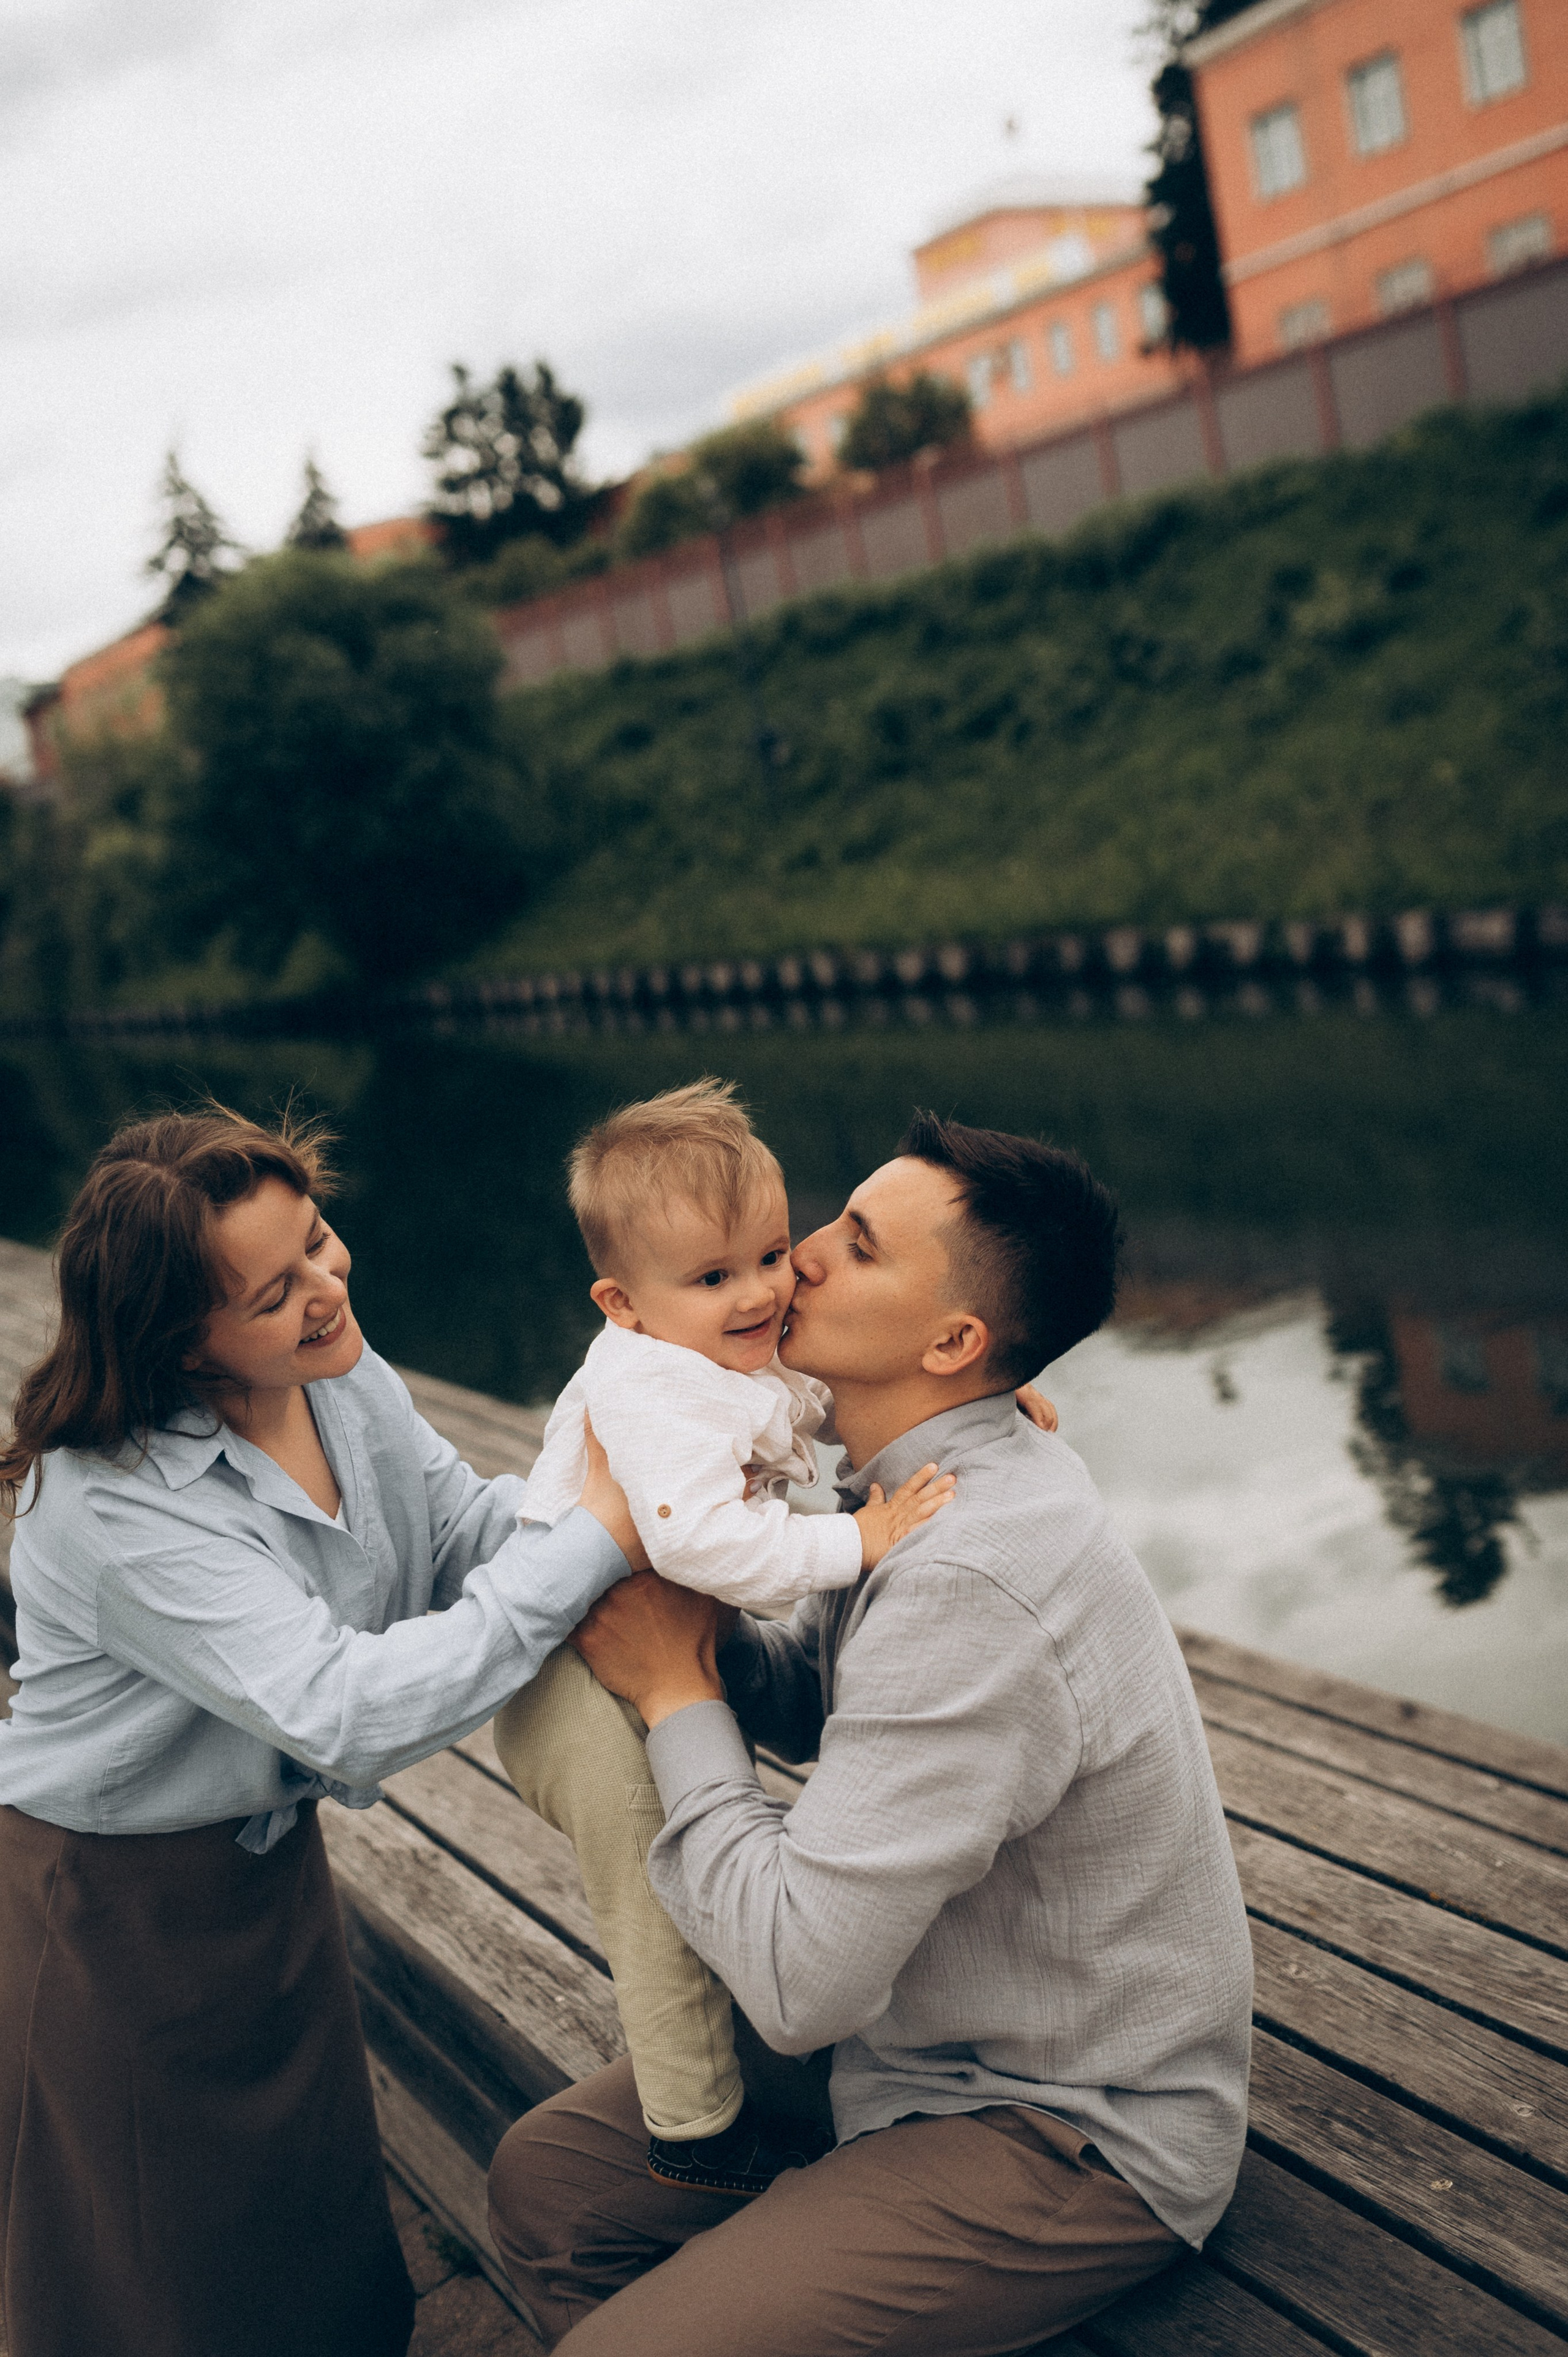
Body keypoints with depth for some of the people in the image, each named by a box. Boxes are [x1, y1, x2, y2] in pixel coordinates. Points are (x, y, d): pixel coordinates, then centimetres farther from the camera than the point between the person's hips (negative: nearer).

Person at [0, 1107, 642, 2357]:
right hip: (118, 1911, -6)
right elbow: (350, 1715, -39)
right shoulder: (116, 1507, -34)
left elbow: (466, 1526, -5)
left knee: (320, 2228, 24)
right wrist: (595, 1546, -39)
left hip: (271, 1863, 7)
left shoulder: (337, 1371, -11)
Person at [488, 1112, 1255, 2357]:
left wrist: (675, 1694, -19)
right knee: (546, 2177, 7)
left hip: (1072, 2139, -9)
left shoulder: (972, 1589, -32)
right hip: (944, 2039, 9)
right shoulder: (930, 1484, -1)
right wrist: (703, 1632, -10)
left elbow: (799, 1979, -30)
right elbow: (810, 1707, 11)